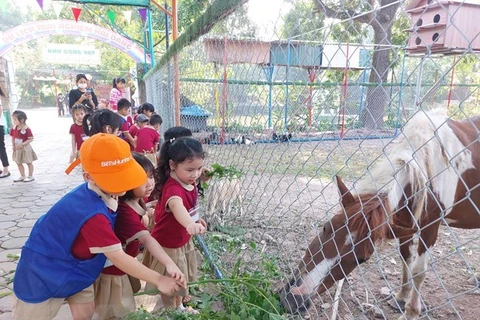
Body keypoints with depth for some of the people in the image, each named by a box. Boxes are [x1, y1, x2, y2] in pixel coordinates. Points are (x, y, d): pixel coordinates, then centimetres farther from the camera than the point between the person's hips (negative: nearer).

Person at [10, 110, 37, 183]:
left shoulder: (26, 129, -20)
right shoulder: (14, 128, 0)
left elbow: (30, 139, -21)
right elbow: (13, 137, 11)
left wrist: (21, 144, -26)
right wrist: (13, 145, -3)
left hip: (25, 148, -7)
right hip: (17, 149, 7)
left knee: (29, 162, 8)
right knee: (19, 163, 15)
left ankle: (30, 176, 20)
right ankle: (22, 176, 27)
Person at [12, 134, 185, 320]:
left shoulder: (102, 191, -16)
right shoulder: (93, 214, -40)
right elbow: (118, 257, -34)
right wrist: (158, 280, -28)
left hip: (72, 265, 8)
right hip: (44, 272, -7)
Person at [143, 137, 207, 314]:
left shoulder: (189, 182, -8)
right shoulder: (173, 188, -36)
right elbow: (176, 205, -61)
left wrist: (196, 219, 10)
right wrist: (189, 224, -78)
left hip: (183, 241, 9)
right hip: (168, 245, -9)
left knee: (181, 279, 29)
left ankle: (180, 306, 53)